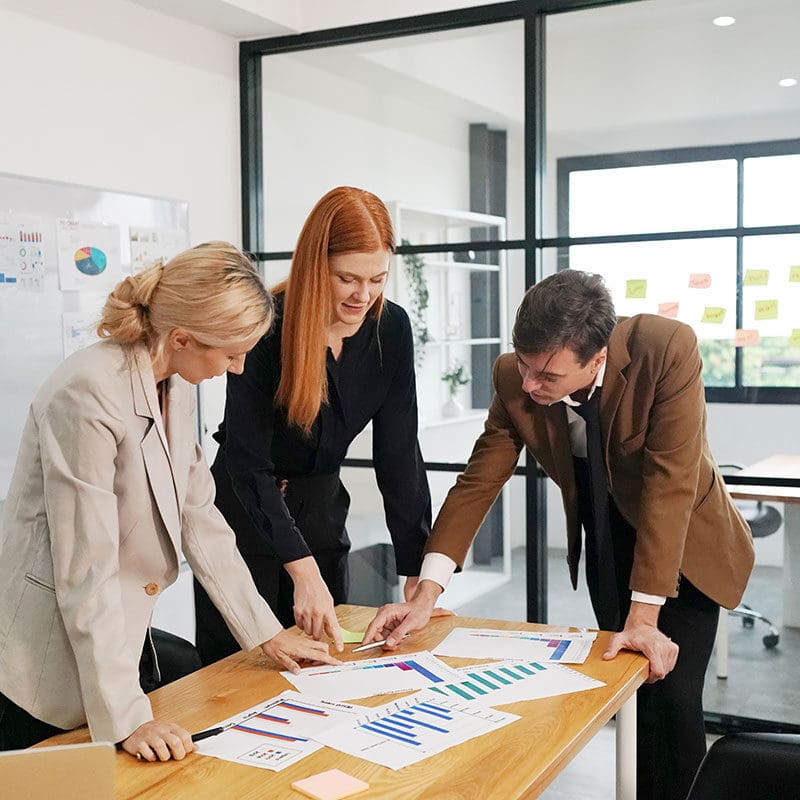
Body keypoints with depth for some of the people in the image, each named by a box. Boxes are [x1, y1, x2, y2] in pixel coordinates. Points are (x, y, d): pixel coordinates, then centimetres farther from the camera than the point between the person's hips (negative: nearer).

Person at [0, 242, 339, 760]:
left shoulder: (174, 385, 0)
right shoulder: (90, 394, -26)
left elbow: (198, 515, 5)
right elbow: (86, 568, -26)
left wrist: (266, 632, 6)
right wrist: (127, 715, -25)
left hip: (123, 631, 8)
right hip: (53, 655, -8)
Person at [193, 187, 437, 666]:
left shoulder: (391, 329, -10)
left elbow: (398, 451, -8)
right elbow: (247, 460, -25)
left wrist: (419, 576, -11)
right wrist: (304, 572, -33)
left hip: (322, 510, 4)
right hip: (245, 510, -4)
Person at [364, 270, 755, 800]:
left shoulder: (668, 350, -31)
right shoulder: (514, 379, -20)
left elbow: (669, 483, -32)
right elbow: (478, 482, -15)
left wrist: (643, 615, -32)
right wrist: (426, 596, -23)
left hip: (685, 543, -3)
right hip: (605, 544, 3)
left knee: (671, 697, -10)